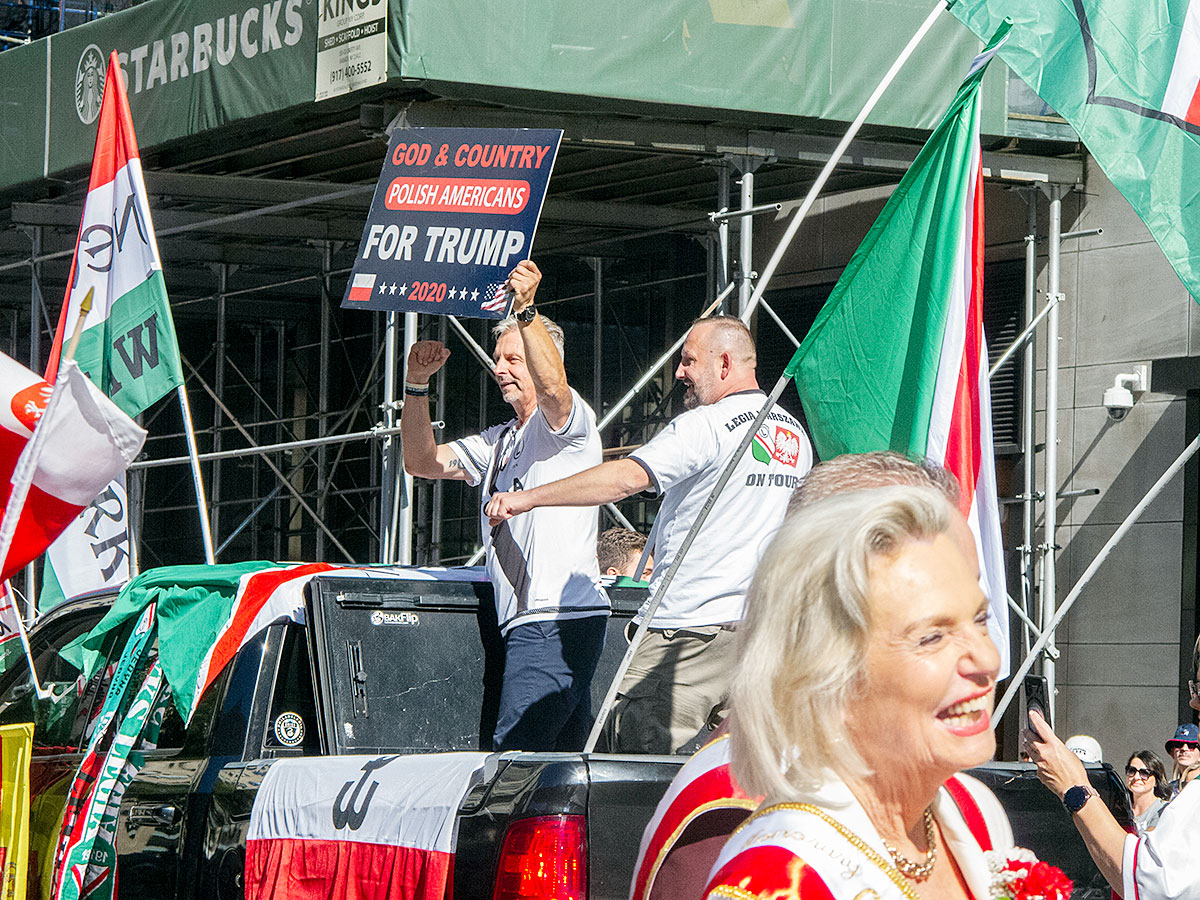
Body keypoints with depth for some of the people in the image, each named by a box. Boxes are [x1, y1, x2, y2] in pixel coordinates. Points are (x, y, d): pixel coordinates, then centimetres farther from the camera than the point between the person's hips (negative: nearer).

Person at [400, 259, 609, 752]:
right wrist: (417, 383, 8)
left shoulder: (569, 422, -2)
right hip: (527, 622, 9)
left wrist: (526, 311, -36)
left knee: (513, 755, -18)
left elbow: (552, 387, -26)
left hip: (559, 618, -9)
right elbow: (423, 461, 21)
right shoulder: (500, 442, 26)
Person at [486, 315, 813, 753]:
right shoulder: (795, 435, 15)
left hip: (690, 627, -9)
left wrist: (527, 498, -21)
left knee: (639, 752, -7)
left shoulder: (705, 426, -12)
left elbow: (626, 478, -24)